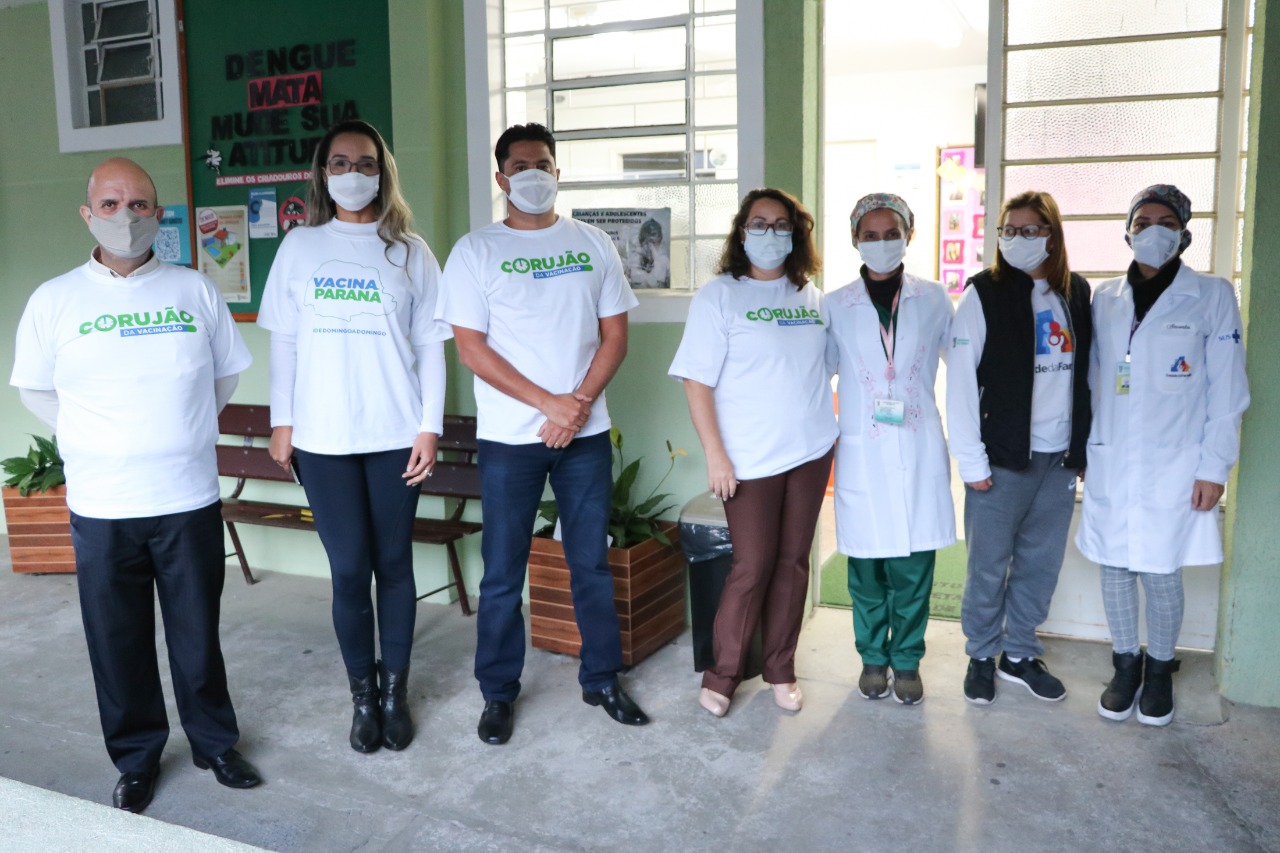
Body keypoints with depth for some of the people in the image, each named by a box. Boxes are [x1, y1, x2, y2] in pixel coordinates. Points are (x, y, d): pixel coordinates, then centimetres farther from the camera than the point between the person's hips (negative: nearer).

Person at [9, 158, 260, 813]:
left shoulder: (195, 290, 1)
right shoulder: (53, 301, 0)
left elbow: (223, 378, 10)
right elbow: (36, 392, 8)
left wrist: (174, 434, 8)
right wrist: (99, 444, 5)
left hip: (189, 499, 0)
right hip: (101, 507, 0)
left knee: (198, 634, 11)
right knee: (119, 641, 11)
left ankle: (214, 742, 30)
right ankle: (137, 758, 29)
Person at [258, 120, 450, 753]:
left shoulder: (409, 250, 3)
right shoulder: (299, 247, 7)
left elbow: (430, 346, 2)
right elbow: (283, 340, 8)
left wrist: (430, 427, -4)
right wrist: (281, 421, 4)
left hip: (394, 436, 0)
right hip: (323, 438, 1)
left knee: (393, 563, 8)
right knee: (348, 568, 3)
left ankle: (395, 688, 24)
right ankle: (363, 693, 22)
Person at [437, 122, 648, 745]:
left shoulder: (593, 244, 7)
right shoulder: (475, 251, -1)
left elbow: (615, 334, 4)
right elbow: (471, 347, -7)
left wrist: (578, 406, -10)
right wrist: (548, 402, -14)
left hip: (585, 434, 2)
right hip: (509, 438, -2)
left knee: (592, 563, 11)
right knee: (503, 572, 6)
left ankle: (602, 680, 26)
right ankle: (498, 693, 22)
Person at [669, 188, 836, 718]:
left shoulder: (812, 297, 9)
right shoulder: (719, 296, -5)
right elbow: (697, 380, -9)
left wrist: (829, 432, 11)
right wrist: (715, 454, -14)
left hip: (811, 453, 5)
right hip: (751, 458, -4)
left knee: (793, 562, 10)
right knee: (752, 567, -2)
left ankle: (780, 670, 24)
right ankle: (722, 675, 15)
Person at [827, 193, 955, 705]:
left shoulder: (933, 299, 4)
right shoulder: (836, 306, 3)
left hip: (919, 451, 0)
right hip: (862, 452, 0)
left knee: (913, 567, 4)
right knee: (866, 565, 6)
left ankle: (906, 660, 22)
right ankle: (872, 658, 25)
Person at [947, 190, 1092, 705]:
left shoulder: (1077, 295, 8)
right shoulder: (984, 294, -6)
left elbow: (1087, 374, 10)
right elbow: (960, 381, -9)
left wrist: (1082, 446, 5)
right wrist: (971, 460, -12)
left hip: (1059, 458, 4)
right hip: (1001, 456, -4)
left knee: (1041, 564, 13)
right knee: (989, 566, 5)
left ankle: (1020, 654, 29)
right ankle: (982, 657, 23)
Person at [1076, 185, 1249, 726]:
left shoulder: (1212, 296, -1)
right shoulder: (1105, 298, 7)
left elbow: (1227, 390, -3)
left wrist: (1214, 467, -7)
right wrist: (1084, 449, 6)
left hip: (1174, 465, -2)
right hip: (1110, 463, 3)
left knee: (1161, 573, 4)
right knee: (1114, 567, 9)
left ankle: (1159, 671, 26)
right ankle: (1125, 664, 28)